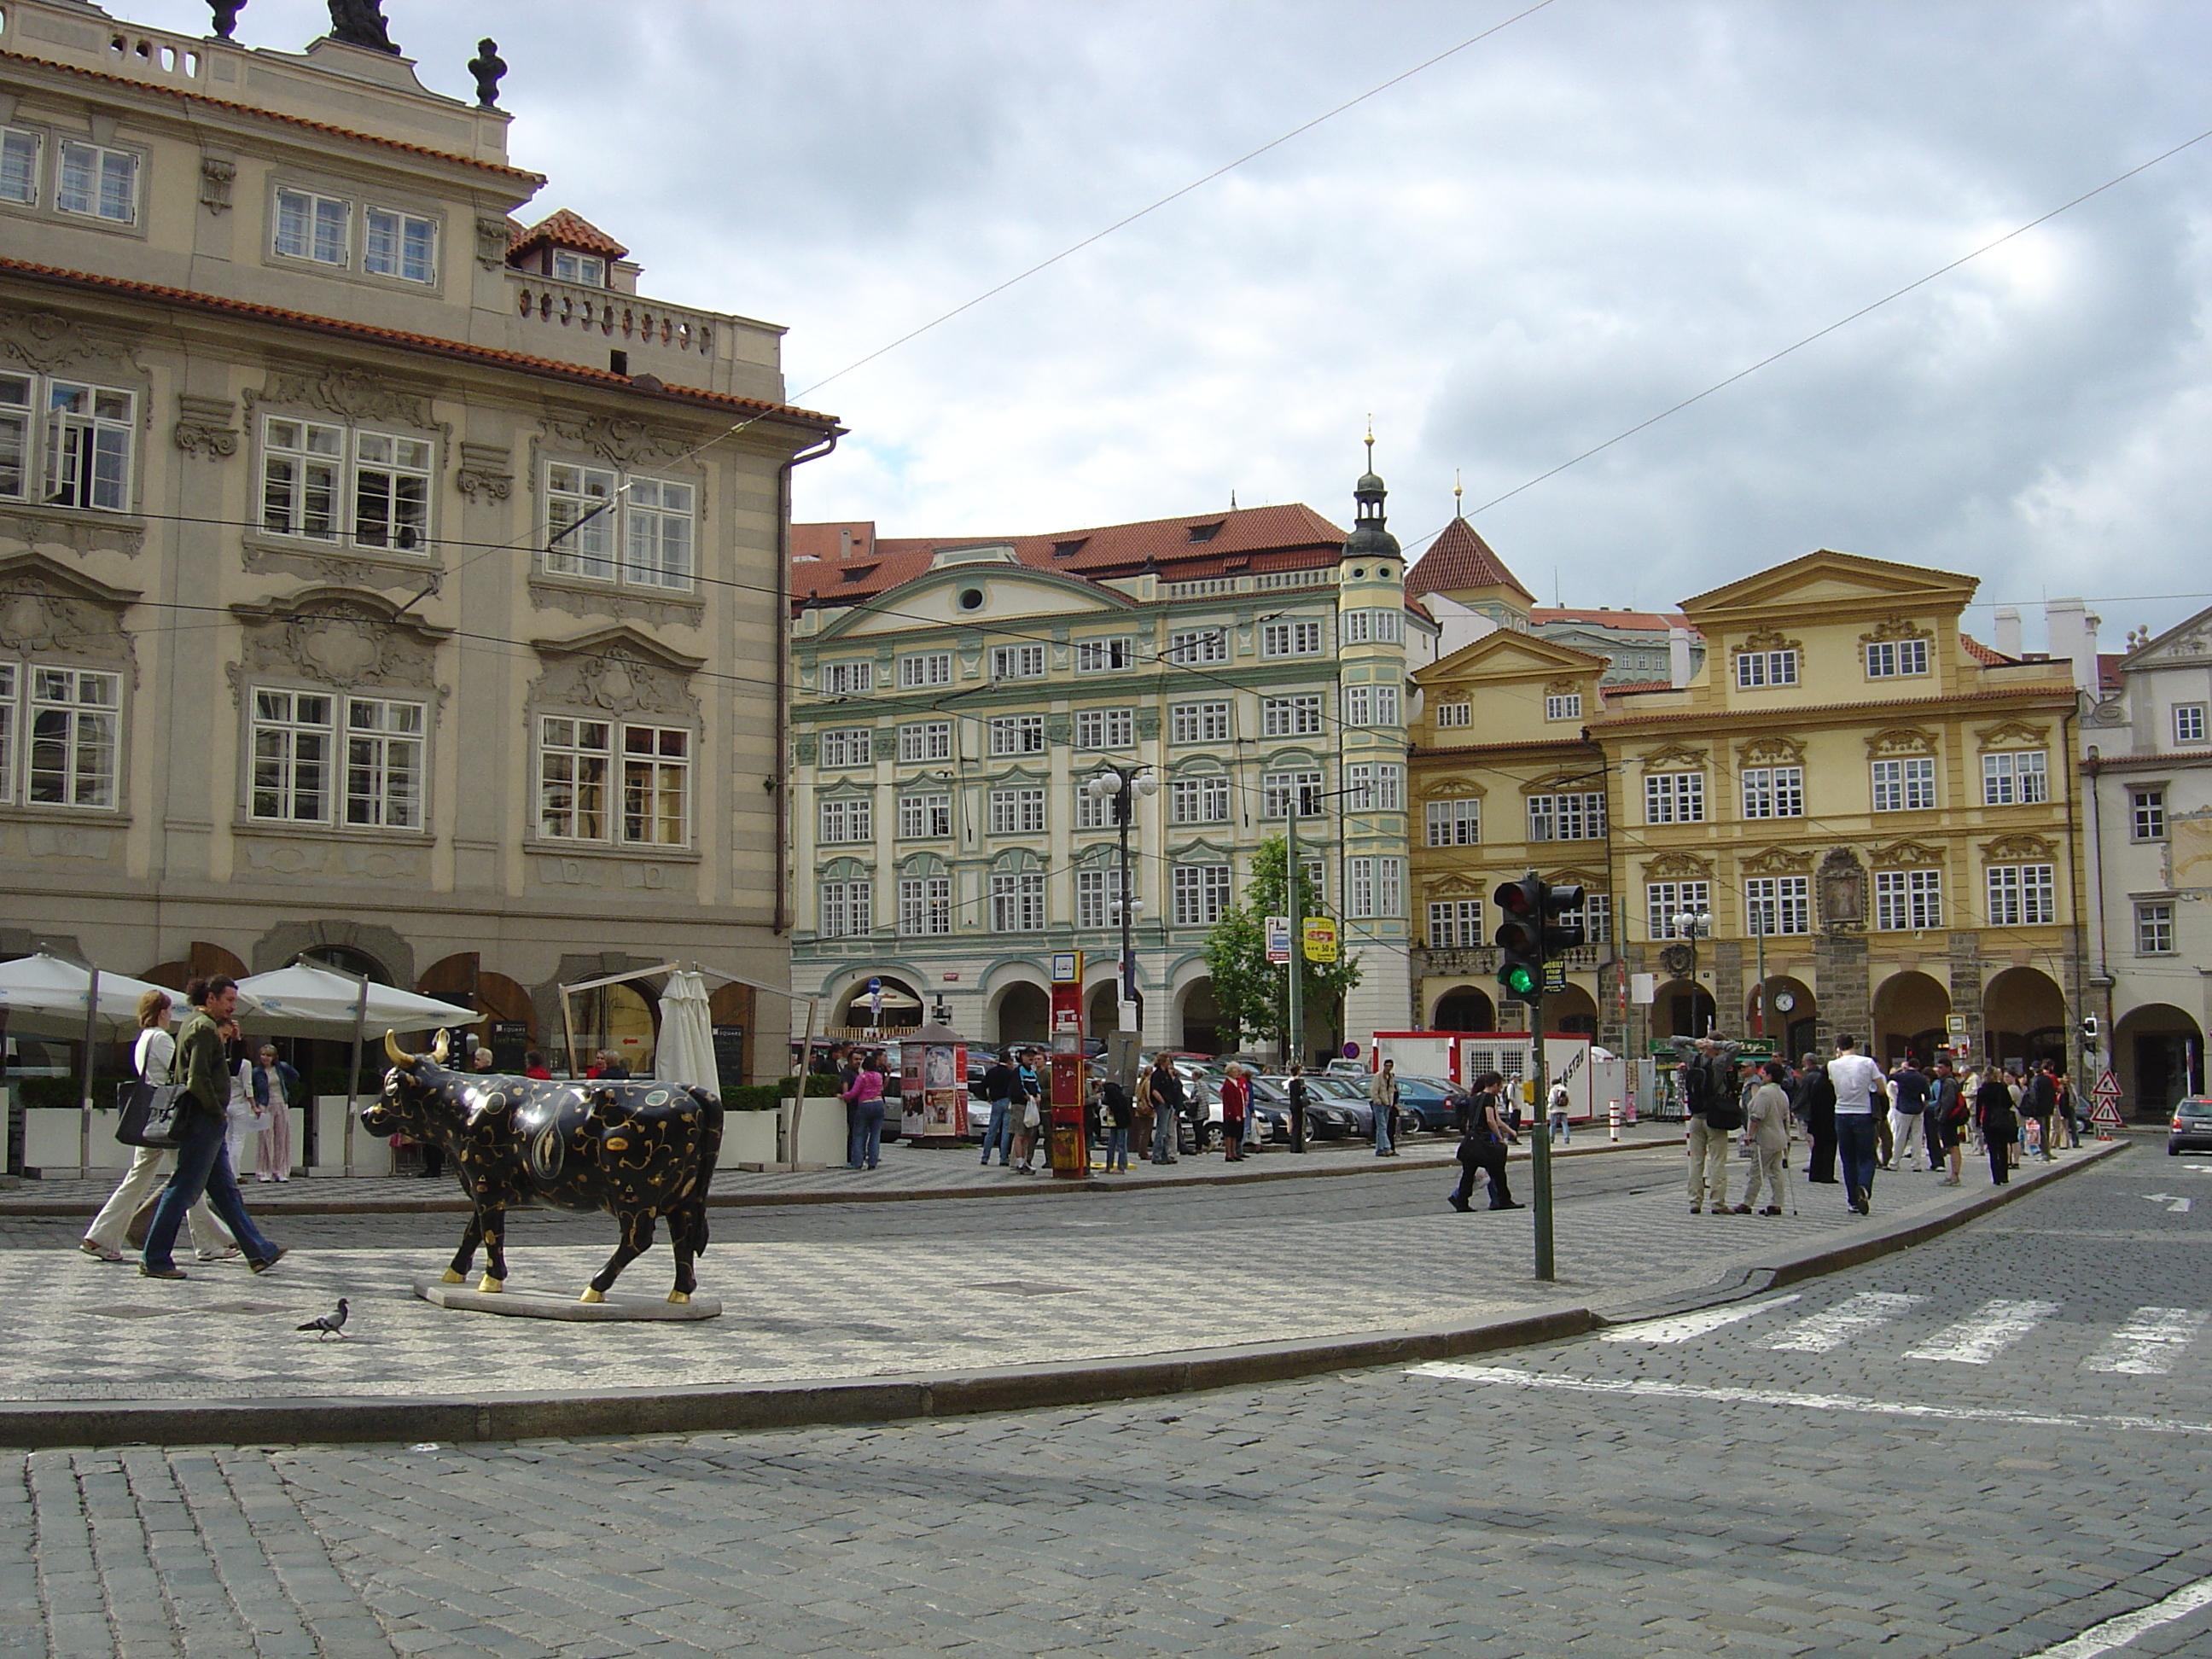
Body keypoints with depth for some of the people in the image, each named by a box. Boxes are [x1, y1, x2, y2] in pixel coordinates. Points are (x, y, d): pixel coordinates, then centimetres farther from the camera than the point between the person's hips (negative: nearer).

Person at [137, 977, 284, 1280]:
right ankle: (154, 1259, 0)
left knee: (226, 1190, 11)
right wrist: (217, 1113, -14)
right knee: (183, 1190, -5)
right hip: (203, 1121, -11)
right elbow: (198, 1079, -21)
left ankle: (258, 1252, 16)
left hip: (204, 1123, 11)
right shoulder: (204, 1028, -13)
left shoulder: (195, 1024, 18)